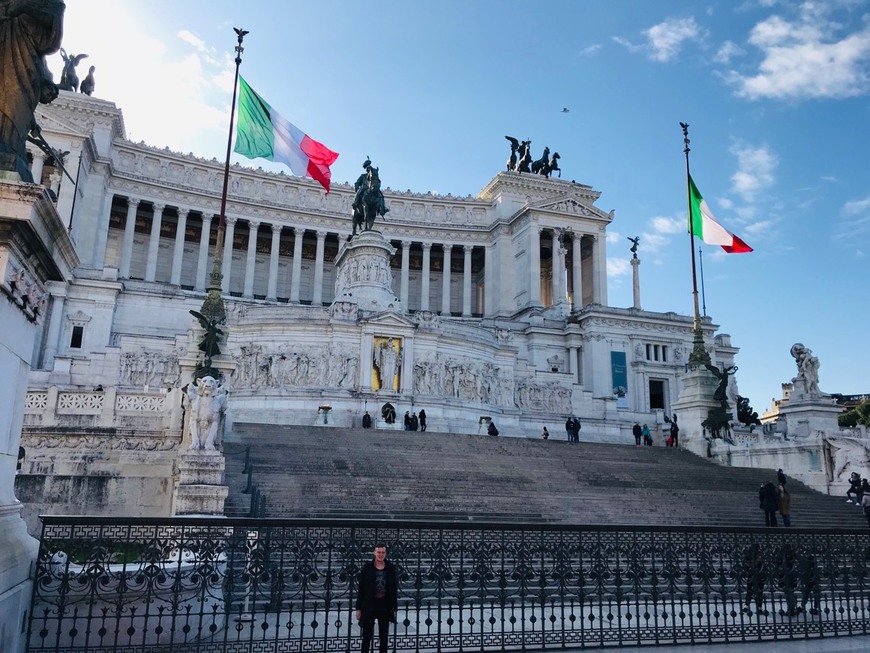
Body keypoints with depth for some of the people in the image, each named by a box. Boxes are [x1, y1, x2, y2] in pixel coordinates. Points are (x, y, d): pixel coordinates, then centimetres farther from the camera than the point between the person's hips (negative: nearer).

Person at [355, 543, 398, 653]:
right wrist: (358, 608, -6)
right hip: (369, 605, -2)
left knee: (384, 637, 11)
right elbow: (361, 589, -4)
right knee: (367, 636, 7)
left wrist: (394, 607, -1)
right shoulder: (367, 568, -6)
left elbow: (394, 589, 3)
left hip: (385, 605, 2)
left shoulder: (390, 568, -1)